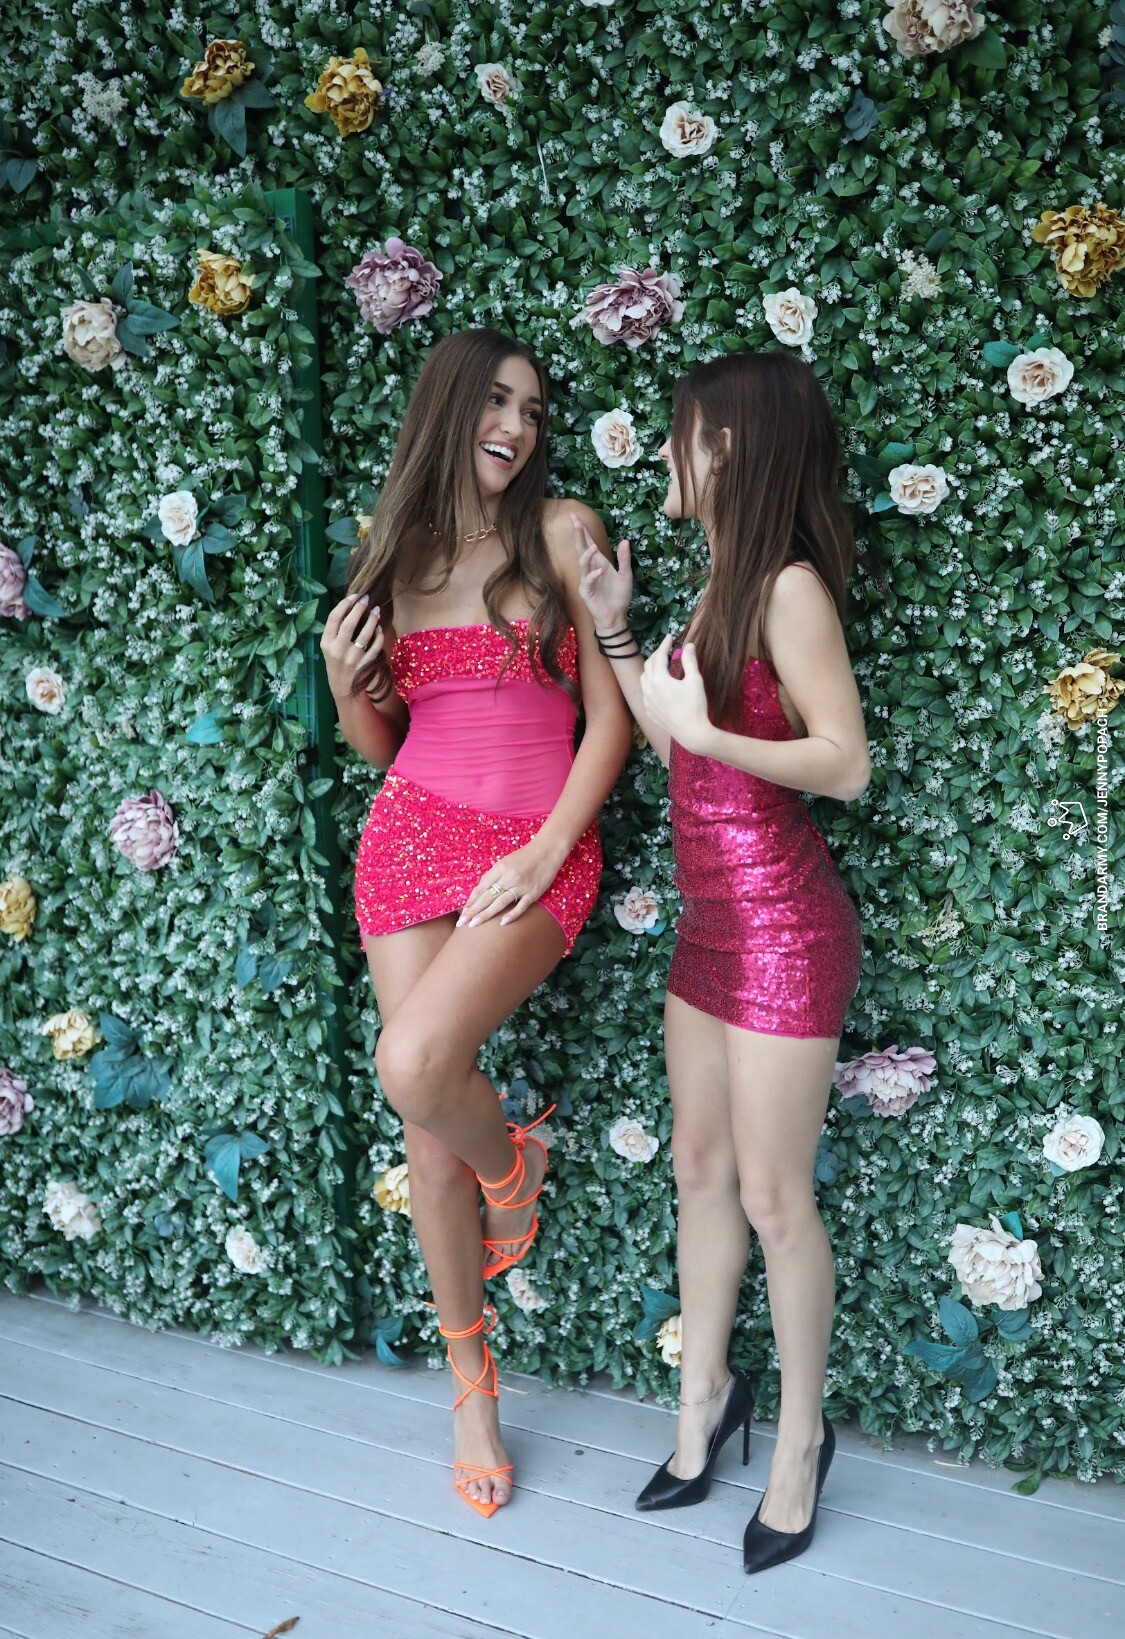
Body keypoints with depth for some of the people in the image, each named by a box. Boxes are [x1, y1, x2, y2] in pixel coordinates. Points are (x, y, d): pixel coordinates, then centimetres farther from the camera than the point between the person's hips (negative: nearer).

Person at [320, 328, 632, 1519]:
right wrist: (345, 683, -6)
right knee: (429, 1142, 5)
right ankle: (470, 1384, 26)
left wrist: (544, 854, -11)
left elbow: (609, 714, -3)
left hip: (536, 848, -3)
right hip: (410, 840, 4)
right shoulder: (390, 553, 9)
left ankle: (514, 1166, 10)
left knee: (415, 1067, -28)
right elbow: (378, 745, 15)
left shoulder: (560, 531, -1)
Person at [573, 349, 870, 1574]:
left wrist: (704, 732, -26)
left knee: (772, 1196, 3)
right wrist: (615, 631, 10)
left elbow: (844, 764, -19)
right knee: (699, 1168, 16)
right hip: (709, 919, 9)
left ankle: (799, 1439, 23)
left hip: (780, 925, -9)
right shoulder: (723, 583, 12)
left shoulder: (790, 587, -15)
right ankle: (705, 1397, 34)